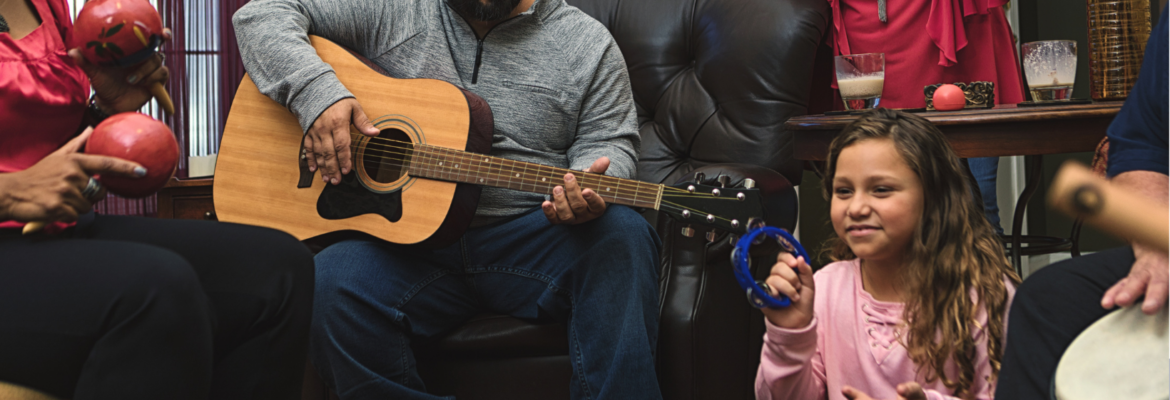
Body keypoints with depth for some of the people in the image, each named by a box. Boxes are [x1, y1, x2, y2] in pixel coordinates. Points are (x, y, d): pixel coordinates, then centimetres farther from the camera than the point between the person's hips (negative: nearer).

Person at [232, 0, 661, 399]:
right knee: (327, 286, -30)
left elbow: (607, 140, 7)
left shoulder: (588, 44, 6)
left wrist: (589, 186, -18)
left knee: (624, 235, -30)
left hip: (528, 241, 0)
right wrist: (316, 91, -13)